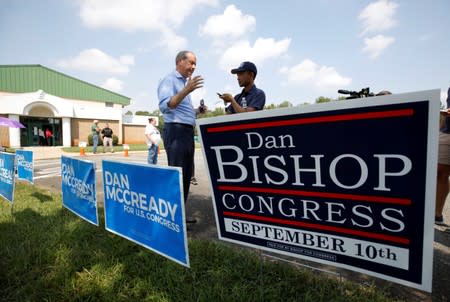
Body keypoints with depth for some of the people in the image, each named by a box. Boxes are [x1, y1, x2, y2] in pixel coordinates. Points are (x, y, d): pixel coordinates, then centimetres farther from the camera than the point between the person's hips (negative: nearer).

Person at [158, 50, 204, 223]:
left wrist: (197, 111, 11)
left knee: (186, 175, 11)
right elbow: (165, 106, -22)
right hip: (176, 132, -9)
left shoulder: (184, 83, 23)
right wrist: (186, 91, -30)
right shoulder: (169, 80, -5)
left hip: (187, 132, 10)